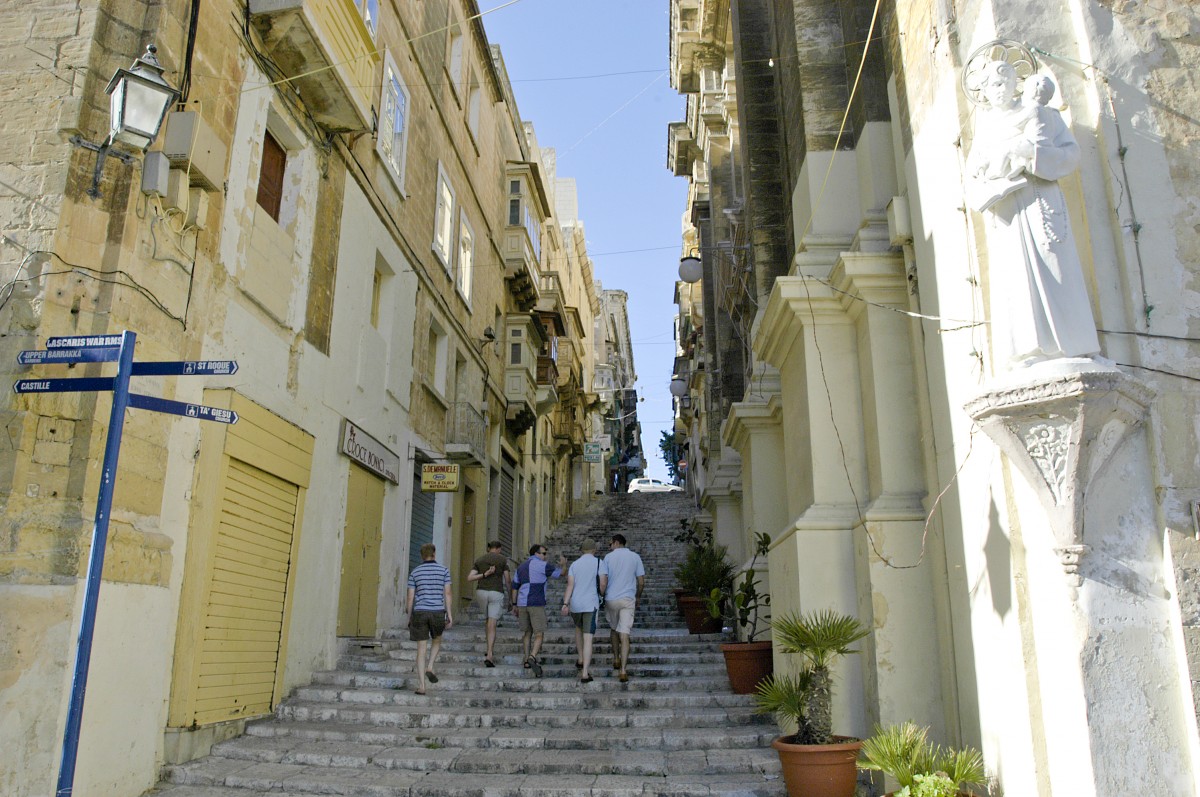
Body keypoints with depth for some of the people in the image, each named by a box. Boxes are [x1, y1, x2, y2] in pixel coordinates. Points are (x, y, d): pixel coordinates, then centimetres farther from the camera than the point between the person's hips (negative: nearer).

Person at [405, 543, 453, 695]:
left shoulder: (415, 572, 5)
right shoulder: (444, 571, 3)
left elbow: (410, 597, 3)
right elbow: (447, 594, -3)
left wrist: (409, 618, 11)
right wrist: (450, 615, -1)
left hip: (419, 613, 0)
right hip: (437, 612, 0)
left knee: (421, 649, 4)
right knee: (437, 641, 25)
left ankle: (421, 686, 1)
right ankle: (430, 668, 3)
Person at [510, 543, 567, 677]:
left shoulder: (521, 567, 14)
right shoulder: (543, 565, -5)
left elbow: (514, 587, 15)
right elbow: (561, 573, 5)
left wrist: (514, 605, 21)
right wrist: (563, 564, 26)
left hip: (522, 604, 6)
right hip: (537, 604, -6)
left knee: (527, 632, 19)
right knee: (539, 634, -5)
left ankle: (527, 661, 19)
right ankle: (532, 657, -26)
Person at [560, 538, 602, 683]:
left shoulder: (574, 564, 7)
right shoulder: (598, 562, -1)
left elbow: (570, 585, -3)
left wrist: (565, 604, -9)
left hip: (575, 605, 4)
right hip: (591, 605, -3)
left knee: (579, 628, 32)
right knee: (588, 639, -6)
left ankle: (581, 660, 33)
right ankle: (585, 673, -15)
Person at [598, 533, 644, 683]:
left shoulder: (608, 557, -2)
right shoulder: (635, 557, 3)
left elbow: (602, 582, -9)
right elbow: (641, 582, 4)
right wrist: (638, 597, 20)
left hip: (611, 599, 0)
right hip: (628, 599, 0)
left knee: (613, 629, 24)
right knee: (624, 634, -4)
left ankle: (616, 660, 33)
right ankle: (623, 670, -12)